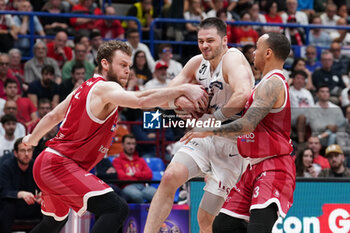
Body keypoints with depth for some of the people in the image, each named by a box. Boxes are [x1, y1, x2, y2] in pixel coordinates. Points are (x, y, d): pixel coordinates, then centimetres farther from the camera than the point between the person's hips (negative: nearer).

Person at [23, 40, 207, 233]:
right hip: (60, 166, -11)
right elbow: (140, 100, -33)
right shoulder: (105, 88, -15)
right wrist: (183, 90, -35)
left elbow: (53, 117, 28)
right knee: (116, 209, -24)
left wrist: (32, 139, 45)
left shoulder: (85, 88, 14)